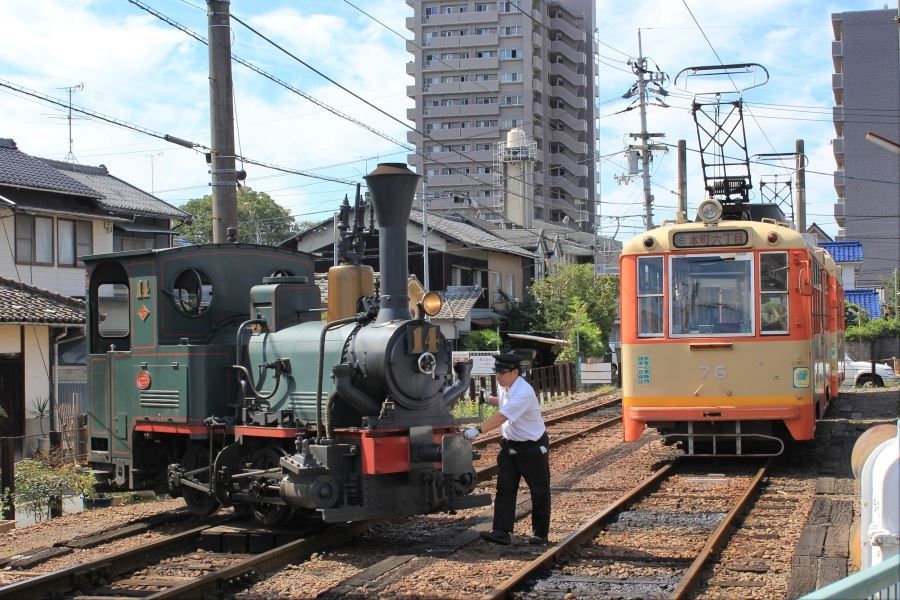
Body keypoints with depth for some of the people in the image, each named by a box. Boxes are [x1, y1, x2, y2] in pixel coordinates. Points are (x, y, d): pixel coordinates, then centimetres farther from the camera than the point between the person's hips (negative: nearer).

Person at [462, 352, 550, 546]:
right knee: (505, 488, 0)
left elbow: (502, 416, -36)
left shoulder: (524, 393, -27)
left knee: (539, 491, 6)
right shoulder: (505, 388, 2)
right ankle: (502, 532, -1)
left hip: (532, 448, -8)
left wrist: (478, 430, -44)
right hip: (509, 446, 8)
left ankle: (540, 534, 17)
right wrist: (490, 399, 8)